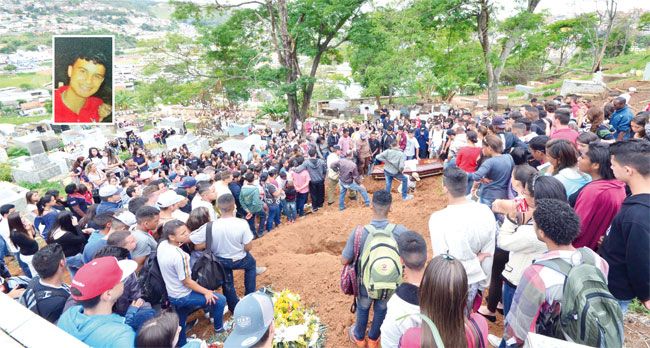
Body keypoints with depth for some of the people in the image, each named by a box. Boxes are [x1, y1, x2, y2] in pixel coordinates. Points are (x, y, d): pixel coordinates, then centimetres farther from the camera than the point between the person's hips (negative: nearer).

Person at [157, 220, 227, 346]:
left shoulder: (162, 244, -13)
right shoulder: (178, 256, -37)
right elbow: (186, 282, -23)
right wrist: (206, 292, -13)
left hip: (172, 293, 8)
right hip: (183, 296, -8)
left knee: (180, 324, 29)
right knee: (220, 300, 5)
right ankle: (219, 328, 29)